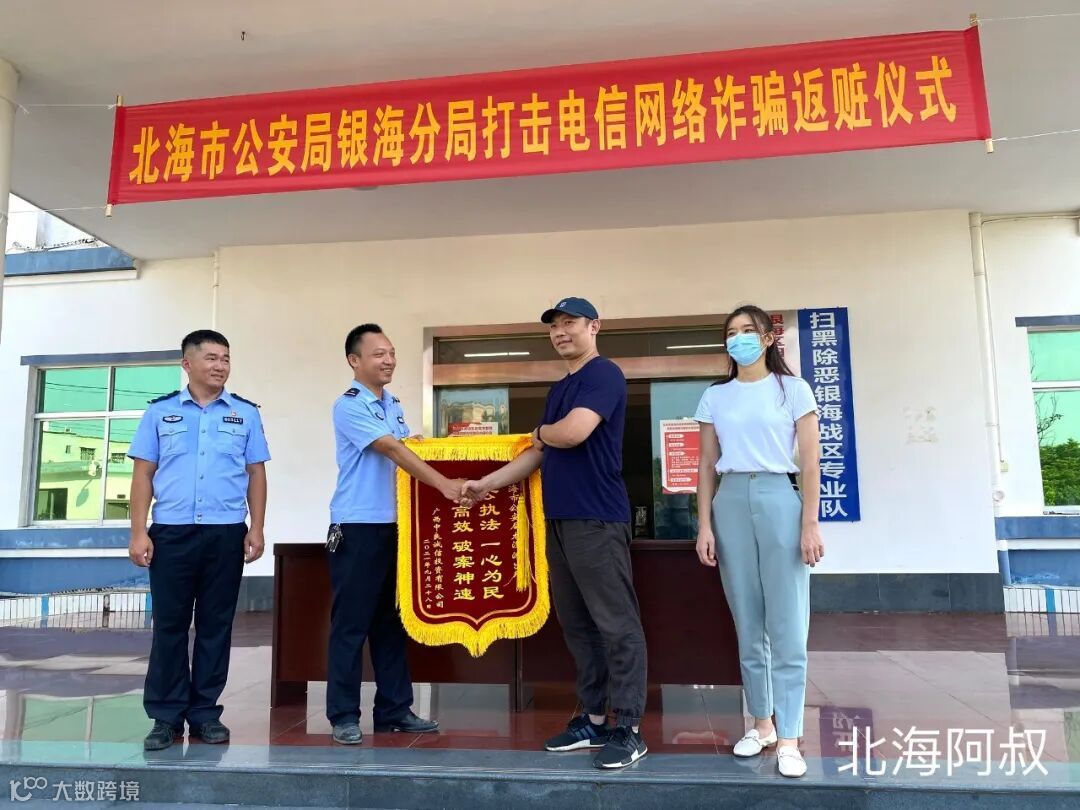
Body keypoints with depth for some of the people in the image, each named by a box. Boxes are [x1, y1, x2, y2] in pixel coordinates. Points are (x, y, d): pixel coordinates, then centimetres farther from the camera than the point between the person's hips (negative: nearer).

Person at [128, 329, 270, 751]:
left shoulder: (246, 413, 8)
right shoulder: (160, 412, 7)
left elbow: (256, 474, 8)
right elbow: (143, 474, 5)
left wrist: (256, 529, 0)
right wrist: (138, 532, -2)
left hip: (226, 533, 1)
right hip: (171, 532, 0)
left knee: (216, 625, 6)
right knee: (169, 624, 4)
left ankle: (205, 712, 17)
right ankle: (166, 715, 15)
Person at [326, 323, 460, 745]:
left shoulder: (395, 405, 14)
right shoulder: (349, 406, -11)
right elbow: (392, 450, -19)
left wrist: (444, 481, 4)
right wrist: (443, 483, -24)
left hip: (394, 525, 8)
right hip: (356, 528, -8)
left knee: (391, 620, 12)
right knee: (351, 623, 0)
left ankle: (395, 709, 21)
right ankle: (344, 715, 11)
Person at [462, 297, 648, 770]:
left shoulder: (604, 375, -7)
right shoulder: (558, 389, 21)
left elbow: (573, 432, -21)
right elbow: (541, 453, 24)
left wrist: (540, 432, 1)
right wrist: (487, 484, 20)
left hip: (597, 521, -9)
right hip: (559, 520, 9)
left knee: (616, 625, -3)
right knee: (577, 625, 12)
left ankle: (628, 729, 4)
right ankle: (594, 719, 22)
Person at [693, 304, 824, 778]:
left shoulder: (793, 390, 4)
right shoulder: (715, 397, 11)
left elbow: (809, 462, 0)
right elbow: (707, 467, 9)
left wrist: (810, 524, -7)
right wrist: (705, 525, 1)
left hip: (779, 499, -2)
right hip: (731, 503, 3)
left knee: (787, 627, -2)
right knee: (748, 627, 9)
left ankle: (789, 739, 5)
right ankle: (762, 723, 22)